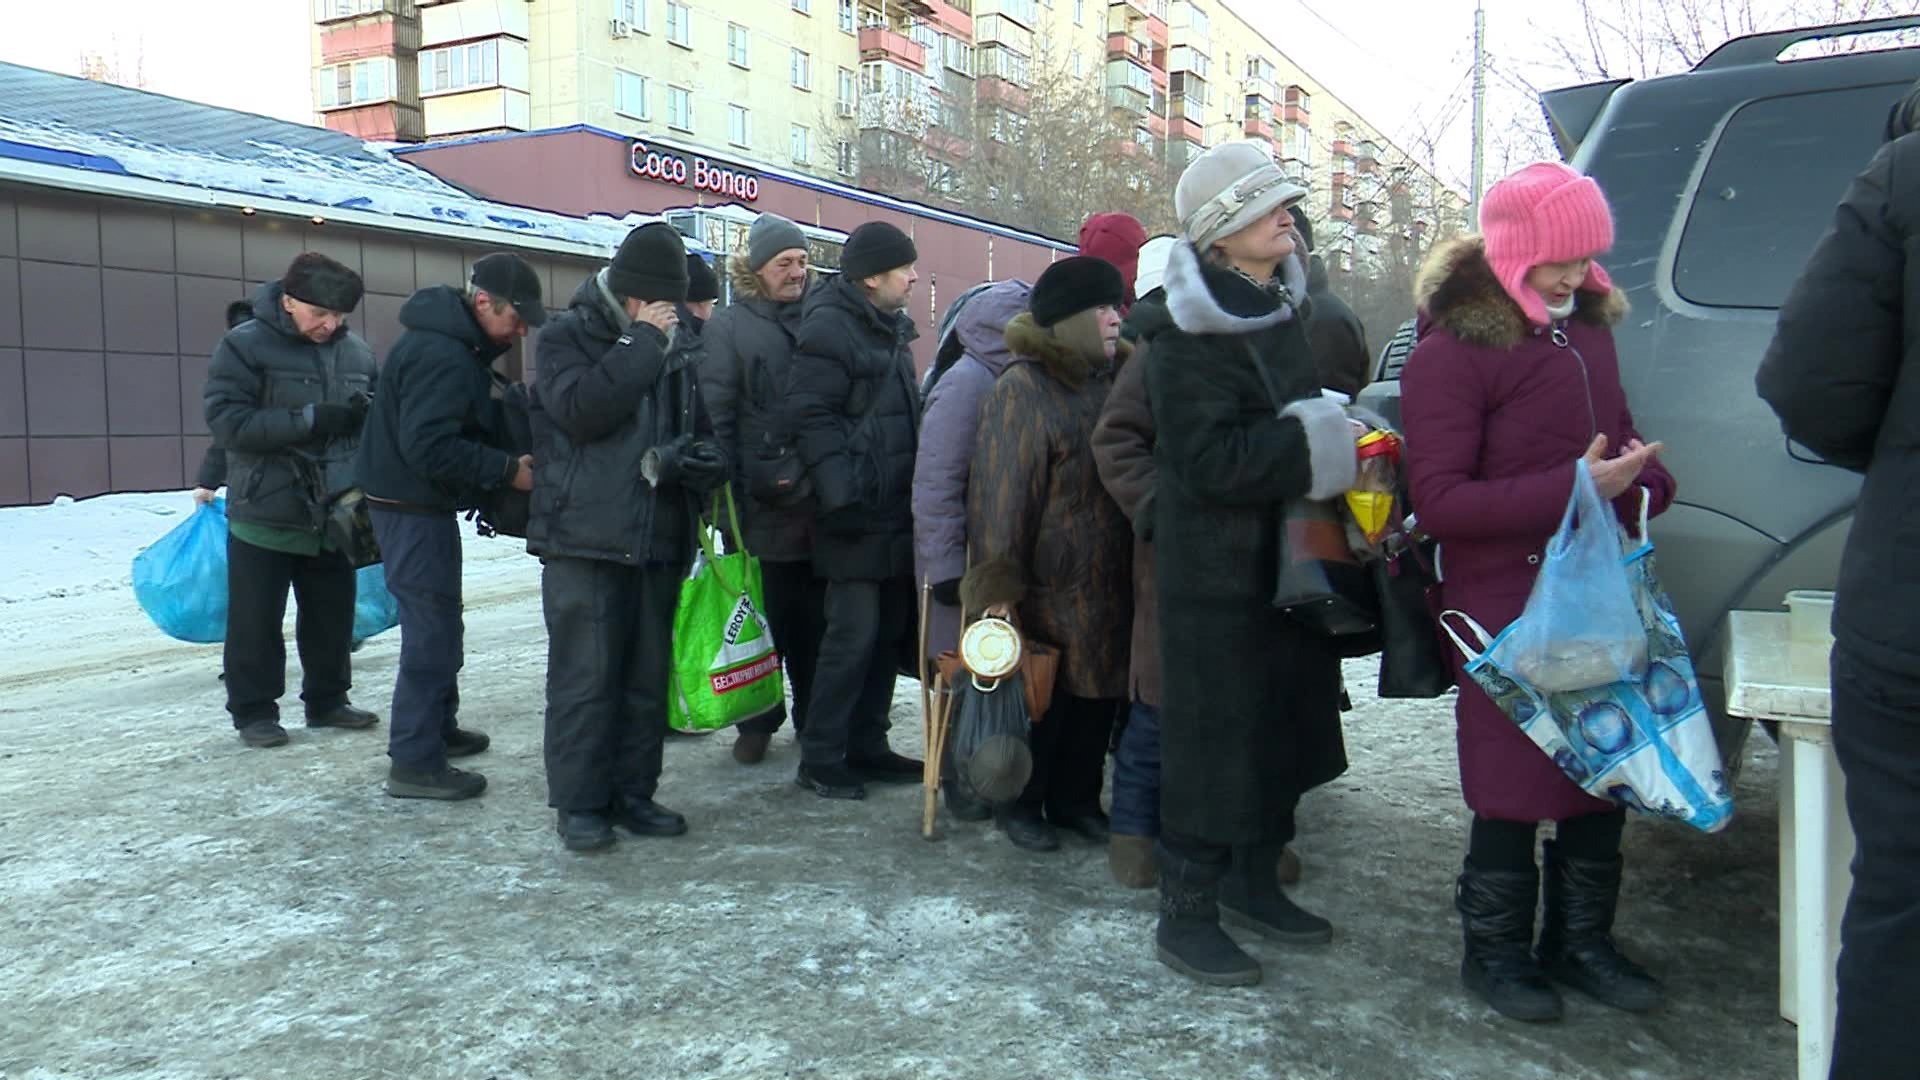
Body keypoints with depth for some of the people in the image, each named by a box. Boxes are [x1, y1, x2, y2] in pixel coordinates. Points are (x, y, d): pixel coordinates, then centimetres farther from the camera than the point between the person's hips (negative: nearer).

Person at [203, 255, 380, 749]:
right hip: (265, 513, -4)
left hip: (334, 513, 4)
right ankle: (253, 711, 18)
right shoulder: (243, 346, -9)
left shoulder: (356, 350, 4)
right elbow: (227, 422, -19)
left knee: (333, 614, 13)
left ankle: (327, 700, 29)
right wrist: (311, 419, -25)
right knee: (256, 621, 4)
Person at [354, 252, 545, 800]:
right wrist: (507, 470, -23)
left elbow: (471, 425, 16)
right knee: (432, 631, -6)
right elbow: (430, 447, -29)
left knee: (438, 625, 20)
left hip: (420, 505, 11)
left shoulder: (456, 343, 9)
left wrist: (510, 457, 0)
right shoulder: (440, 353, -23)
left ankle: (438, 728, 34)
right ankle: (415, 763, 0)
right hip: (412, 507, -11)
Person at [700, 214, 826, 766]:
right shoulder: (731, 325, -1)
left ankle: (814, 717, 26)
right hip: (764, 503, -3)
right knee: (766, 616, 7)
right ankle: (757, 720, 21)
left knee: (817, 616, 12)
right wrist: (728, 493, -12)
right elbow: (716, 413, -6)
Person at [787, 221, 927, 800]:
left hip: (895, 513, 9)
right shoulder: (828, 328, -13)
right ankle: (820, 760, 5)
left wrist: (914, 494, 19)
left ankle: (866, 747, 24)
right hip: (857, 516, -9)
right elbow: (813, 417, -19)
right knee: (853, 634, -6)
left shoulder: (889, 329, 17)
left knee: (888, 631, 13)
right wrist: (844, 495, -24)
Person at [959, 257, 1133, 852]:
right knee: (1040, 698, 4)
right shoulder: (1022, 389, -13)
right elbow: (1001, 493, -17)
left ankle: (1075, 798, 30)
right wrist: (998, 581, -21)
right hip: (1047, 584, -7)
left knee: (1098, 695, 14)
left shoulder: (1109, 380, 12)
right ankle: (1021, 804, 23)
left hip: (1106, 585, 7)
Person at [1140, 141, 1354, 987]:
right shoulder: (1188, 339, -17)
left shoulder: (1281, 312, 12)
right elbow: (1213, 460, -25)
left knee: (1283, 726, 17)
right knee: (1211, 739, -1)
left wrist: (1336, 438, 2)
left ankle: (1253, 881, 34)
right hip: (1216, 575, -9)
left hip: (1288, 563, 9)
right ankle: (1185, 915, 14)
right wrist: (1319, 444, -20)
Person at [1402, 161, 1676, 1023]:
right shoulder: (1451, 352, -12)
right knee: (1516, 785, 1)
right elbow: (1439, 502, -17)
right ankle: (1495, 951, 22)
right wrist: (1570, 488, -24)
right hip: (1505, 605, -7)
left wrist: (1639, 480, 1)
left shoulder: (1585, 329, 11)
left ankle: (1581, 941, 32)